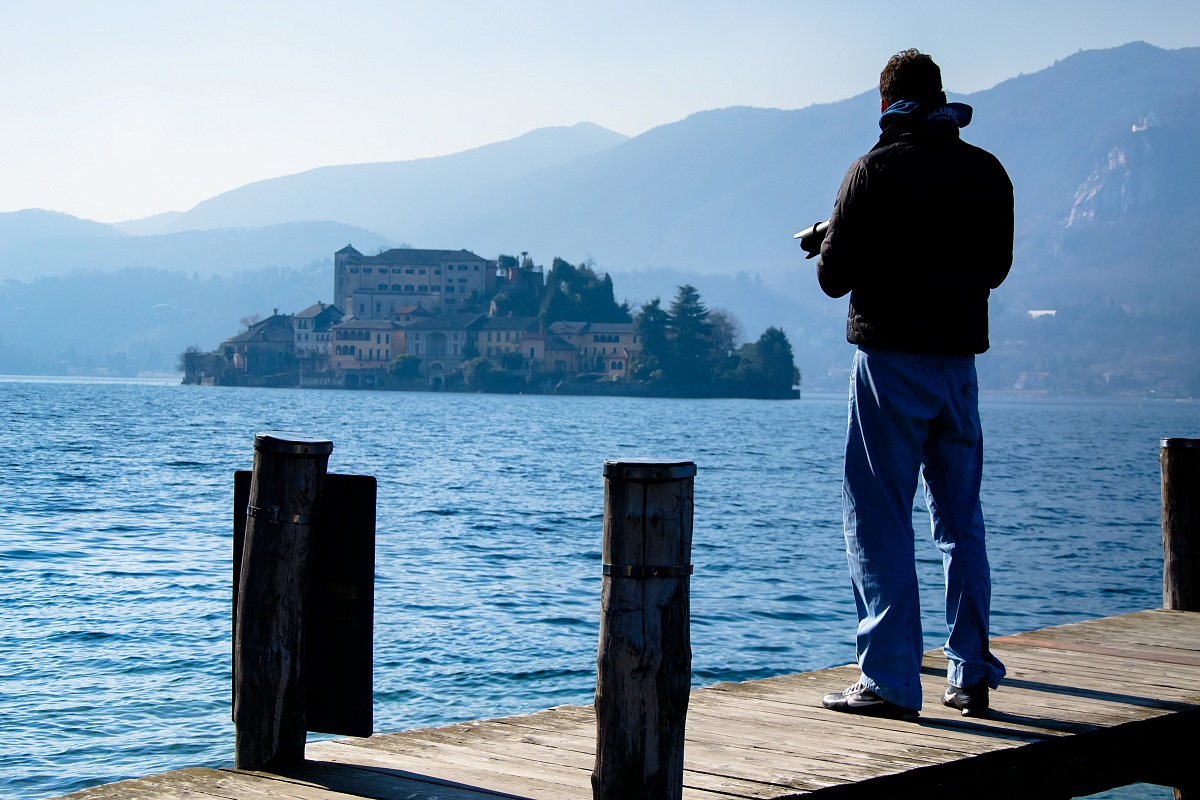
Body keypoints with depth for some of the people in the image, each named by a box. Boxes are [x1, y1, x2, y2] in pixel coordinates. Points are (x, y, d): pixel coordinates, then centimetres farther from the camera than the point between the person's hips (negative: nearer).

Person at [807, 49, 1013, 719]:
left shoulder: (876, 170, -9)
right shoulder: (988, 173, 6)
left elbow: (834, 276, -7)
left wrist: (827, 245, 14)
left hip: (891, 360, -5)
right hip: (960, 362, 5)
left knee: (879, 522, 0)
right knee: (962, 520, 15)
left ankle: (890, 682, -2)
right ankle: (972, 674, 17)